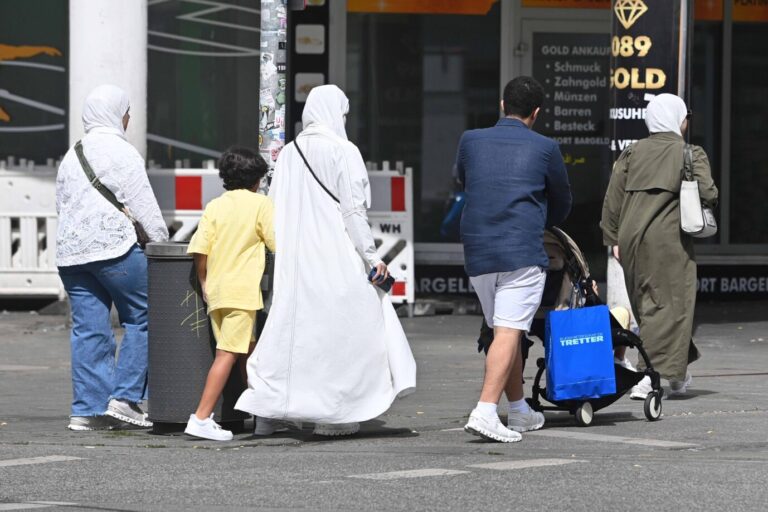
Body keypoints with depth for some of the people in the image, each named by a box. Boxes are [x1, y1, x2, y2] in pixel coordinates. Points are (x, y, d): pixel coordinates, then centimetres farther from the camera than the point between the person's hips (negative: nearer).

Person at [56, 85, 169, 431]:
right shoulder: (120, 152, -4)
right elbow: (144, 206, -7)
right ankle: (125, 397, -5)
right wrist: (161, 245, 1)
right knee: (140, 318, 2)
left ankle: (88, 408, 2)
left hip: (70, 252, 7)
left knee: (88, 329, 6)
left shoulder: (71, 156, 20)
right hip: (116, 249, -7)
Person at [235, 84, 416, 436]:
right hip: (337, 258, -5)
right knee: (342, 329, 3)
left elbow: (274, 210, 9)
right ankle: (333, 415, 2)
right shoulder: (343, 152, -7)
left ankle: (265, 408, 1)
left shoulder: (289, 153, 8)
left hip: (295, 260, 5)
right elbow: (354, 209, -10)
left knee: (289, 329, 8)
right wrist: (371, 255, -5)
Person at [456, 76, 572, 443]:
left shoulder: (471, 141, 8)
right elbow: (561, 204, 16)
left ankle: (520, 412, 25)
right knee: (509, 333, -9)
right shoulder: (544, 149, 2)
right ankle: (485, 411, -23)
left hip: (477, 253, 4)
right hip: (523, 252, -4)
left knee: (505, 331, 16)